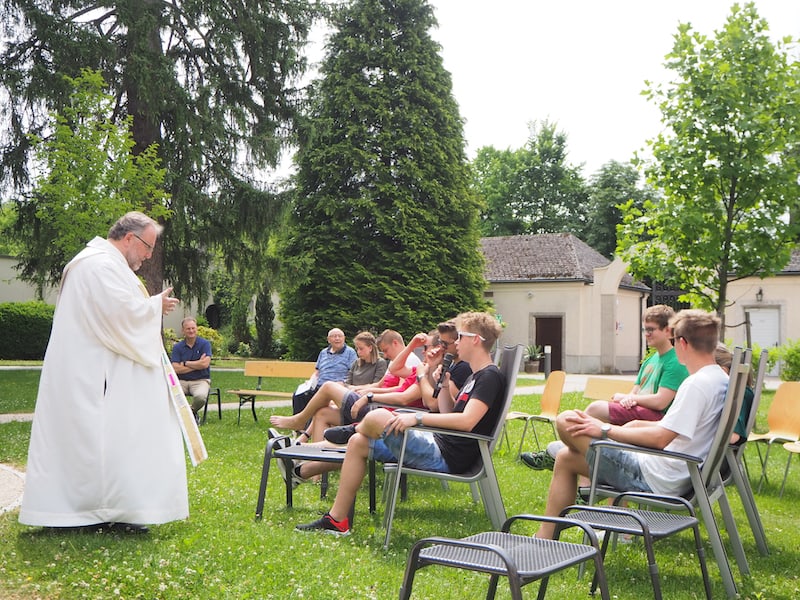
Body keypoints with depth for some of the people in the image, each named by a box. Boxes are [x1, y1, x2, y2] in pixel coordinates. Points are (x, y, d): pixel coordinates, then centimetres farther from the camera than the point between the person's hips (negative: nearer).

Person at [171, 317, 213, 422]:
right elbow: (176, 369, -7)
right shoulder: (177, 347, 4)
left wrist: (185, 363, -6)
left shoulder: (205, 344, -1)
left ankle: (193, 412, 3)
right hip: (182, 381, 2)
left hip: (201, 380, -2)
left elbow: (205, 364, -14)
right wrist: (197, 365, -10)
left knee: (200, 396, -35)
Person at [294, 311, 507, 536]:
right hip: (438, 445, 11)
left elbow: (467, 421, -26)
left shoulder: (490, 376, -12)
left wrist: (418, 418, -24)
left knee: (377, 417, -19)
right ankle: (336, 521, 12)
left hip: (446, 456, -11)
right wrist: (444, 384, 9)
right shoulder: (475, 376, 19)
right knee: (357, 443, 10)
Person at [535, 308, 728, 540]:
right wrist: (637, 425, 16)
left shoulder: (697, 384, -20)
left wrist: (606, 429, -13)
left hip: (654, 480, -10)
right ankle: (545, 537, 18)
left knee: (566, 421, -7)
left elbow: (660, 438, -23)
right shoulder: (722, 380, 10)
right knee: (565, 458, 16)